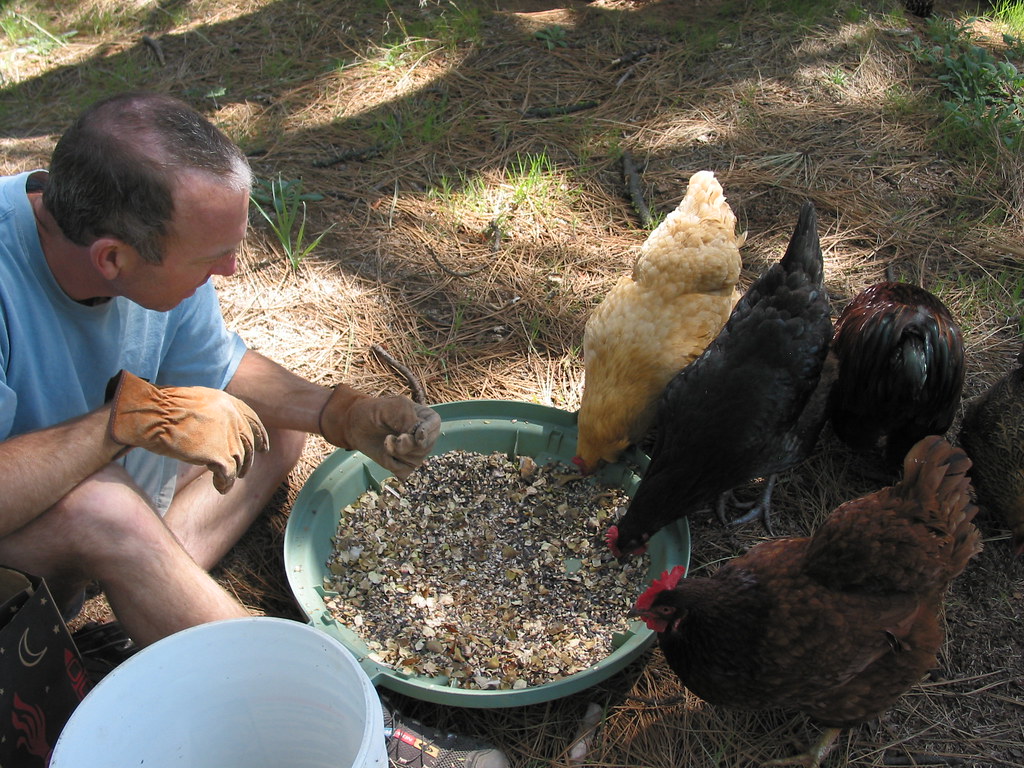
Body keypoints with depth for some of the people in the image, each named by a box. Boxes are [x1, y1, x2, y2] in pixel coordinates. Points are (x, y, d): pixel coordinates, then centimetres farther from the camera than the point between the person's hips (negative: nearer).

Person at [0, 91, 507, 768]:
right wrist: (130, 415, -38)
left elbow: (216, 369, -2)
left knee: (277, 423, 4)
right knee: (103, 508, -37)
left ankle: (150, 606, -16)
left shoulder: (158, 242, -16)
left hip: (112, 461, 7)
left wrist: (344, 415, -15)